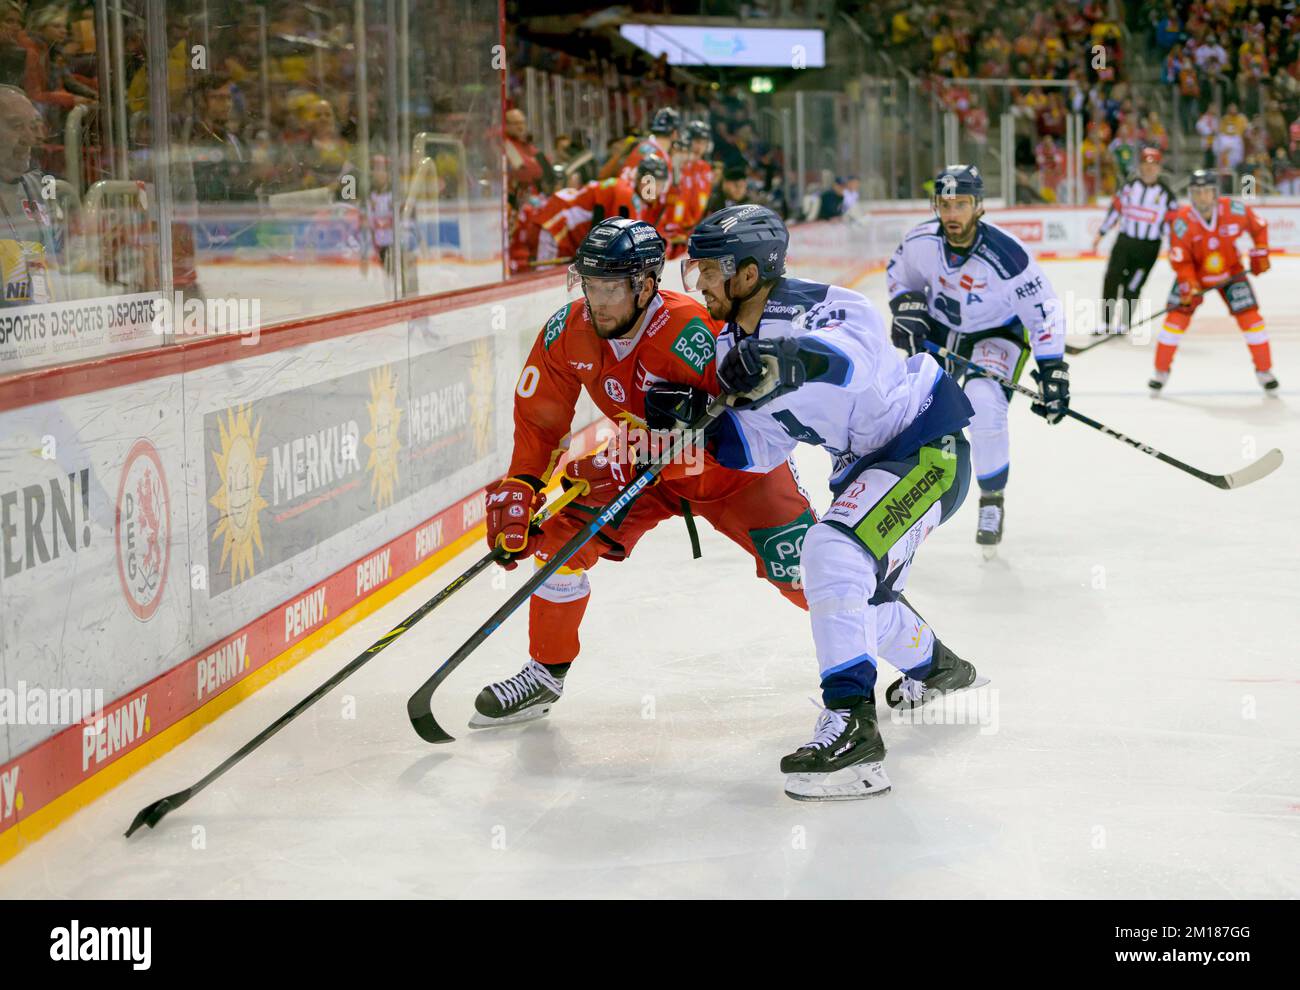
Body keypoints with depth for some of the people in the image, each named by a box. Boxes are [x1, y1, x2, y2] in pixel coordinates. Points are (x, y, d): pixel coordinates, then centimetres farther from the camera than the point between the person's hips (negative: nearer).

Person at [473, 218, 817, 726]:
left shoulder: (688, 334, -35)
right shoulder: (568, 331, -16)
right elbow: (539, 414, -2)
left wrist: (620, 465, -42)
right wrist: (520, 486, -10)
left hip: (732, 467, -5)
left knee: (800, 568, -13)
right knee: (561, 532, -9)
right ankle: (546, 671, 9)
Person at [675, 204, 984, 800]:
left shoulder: (821, 308, -26)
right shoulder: (735, 343, -1)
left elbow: (852, 361, -43)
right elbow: (760, 448, 1)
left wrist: (787, 367, -56)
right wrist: (699, 420, -14)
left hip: (927, 449, -10)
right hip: (865, 461, 10)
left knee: (832, 551, -30)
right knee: (861, 597, 21)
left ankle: (851, 723, -31)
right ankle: (935, 667, 53)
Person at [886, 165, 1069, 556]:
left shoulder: (1006, 255, -32)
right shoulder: (920, 240, -19)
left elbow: (1044, 311, -24)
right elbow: (899, 274, 5)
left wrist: (1052, 371, -27)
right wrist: (907, 308, -14)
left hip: (998, 334, -4)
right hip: (938, 331, 4)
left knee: (985, 410, -26)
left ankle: (992, 501, -3)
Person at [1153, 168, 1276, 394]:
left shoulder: (1234, 210, -22)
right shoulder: (1182, 222, -26)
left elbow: (1259, 227, -1)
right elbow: (1180, 260, -20)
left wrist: (1260, 252, -4)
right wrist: (1188, 287, -30)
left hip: (1230, 272, 1)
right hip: (1194, 274, -1)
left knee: (1250, 316, -6)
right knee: (1177, 316, -11)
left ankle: (1265, 371, 8)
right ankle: (1161, 371, 4)